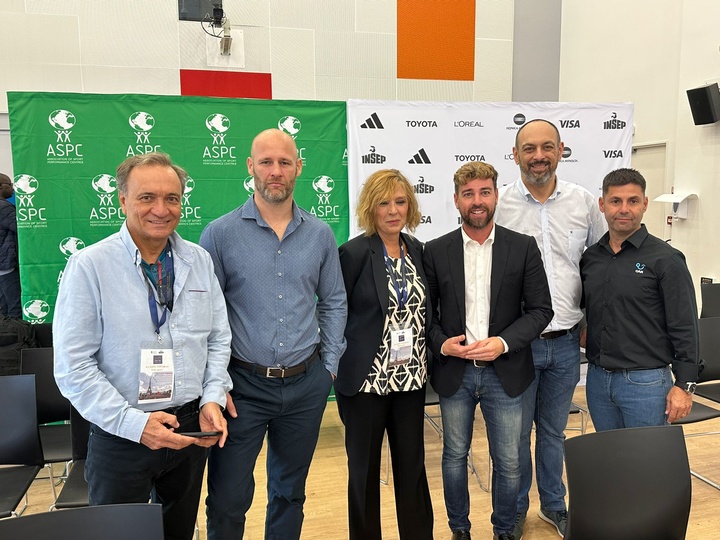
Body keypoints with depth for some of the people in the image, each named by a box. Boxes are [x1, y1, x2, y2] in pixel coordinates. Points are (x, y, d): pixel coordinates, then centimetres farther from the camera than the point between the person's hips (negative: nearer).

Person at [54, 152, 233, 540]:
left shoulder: (199, 260, 1)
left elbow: (219, 338, 7)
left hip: (191, 429, 4)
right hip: (121, 436, -4)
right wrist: (134, 423, -21)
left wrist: (213, 399, -7)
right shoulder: (88, 266, -12)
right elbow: (72, 368, -14)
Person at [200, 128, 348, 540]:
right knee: (228, 499, 6)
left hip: (306, 385, 3)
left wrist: (330, 364, 4)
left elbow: (334, 302, 10)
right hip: (242, 384, -2)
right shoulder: (220, 233, -5)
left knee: (290, 493, 19)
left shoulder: (321, 234, 3)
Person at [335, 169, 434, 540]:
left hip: (411, 377, 4)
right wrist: (338, 363, -6)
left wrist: (421, 356, 6)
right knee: (364, 467, 11)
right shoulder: (354, 252, -10)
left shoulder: (417, 250, 6)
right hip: (366, 379, -4)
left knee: (412, 463, 13)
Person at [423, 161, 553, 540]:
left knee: (508, 462, 10)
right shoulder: (436, 251, -1)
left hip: (505, 372, 0)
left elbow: (540, 309, -2)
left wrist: (504, 342, -16)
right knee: (455, 455, 15)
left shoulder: (523, 247, -2)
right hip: (454, 372, 1)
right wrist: (441, 343, -14)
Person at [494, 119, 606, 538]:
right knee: (516, 434, 11)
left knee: (554, 431, 19)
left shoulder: (585, 203, 1)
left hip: (566, 342, 3)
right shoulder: (498, 204, -7)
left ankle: (554, 504, 38)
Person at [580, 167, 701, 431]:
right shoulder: (590, 258, 6)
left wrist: (684, 386, -13)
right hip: (597, 378, 5)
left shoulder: (666, 259, -8)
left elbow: (684, 328, -10)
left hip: (646, 382, -5)